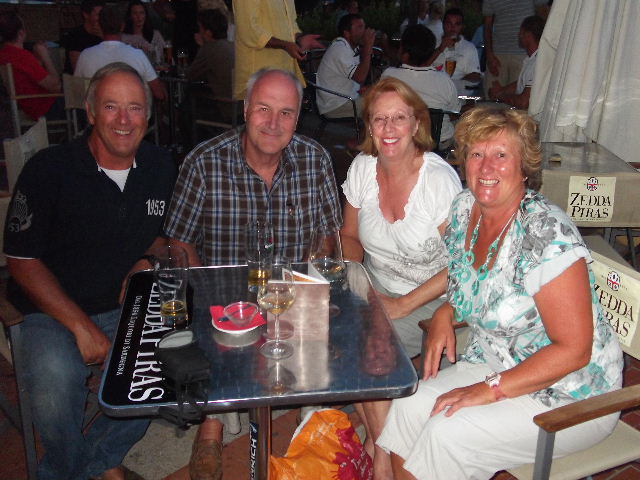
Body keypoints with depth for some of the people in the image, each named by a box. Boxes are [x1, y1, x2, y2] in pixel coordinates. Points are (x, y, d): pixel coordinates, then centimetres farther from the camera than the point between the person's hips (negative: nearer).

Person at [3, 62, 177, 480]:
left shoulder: (161, 168, 1)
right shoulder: (49, 169, -11)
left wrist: (144, 263, -6)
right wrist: (82, 327, -15)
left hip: (130, 304, 3)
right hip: (54, 309, -3)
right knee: (56, 378, -31)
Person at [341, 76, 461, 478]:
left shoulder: (441, 179, -18)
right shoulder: (362, 168, -2)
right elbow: (351, 237, 11)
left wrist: (404, 304, -19)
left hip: (430, 300, -5)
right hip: (376, 290, 5)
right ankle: (376, 438, 1)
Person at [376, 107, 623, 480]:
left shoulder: (547, 235, -24)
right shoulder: (465, 208, -2)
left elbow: (574, 350, -23)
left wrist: (489, 390, -24)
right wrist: (445, 312, -3)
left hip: (569, 397, -6)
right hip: (495, 363, 7)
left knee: (446, 432, -24)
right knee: (407, 407, -12)